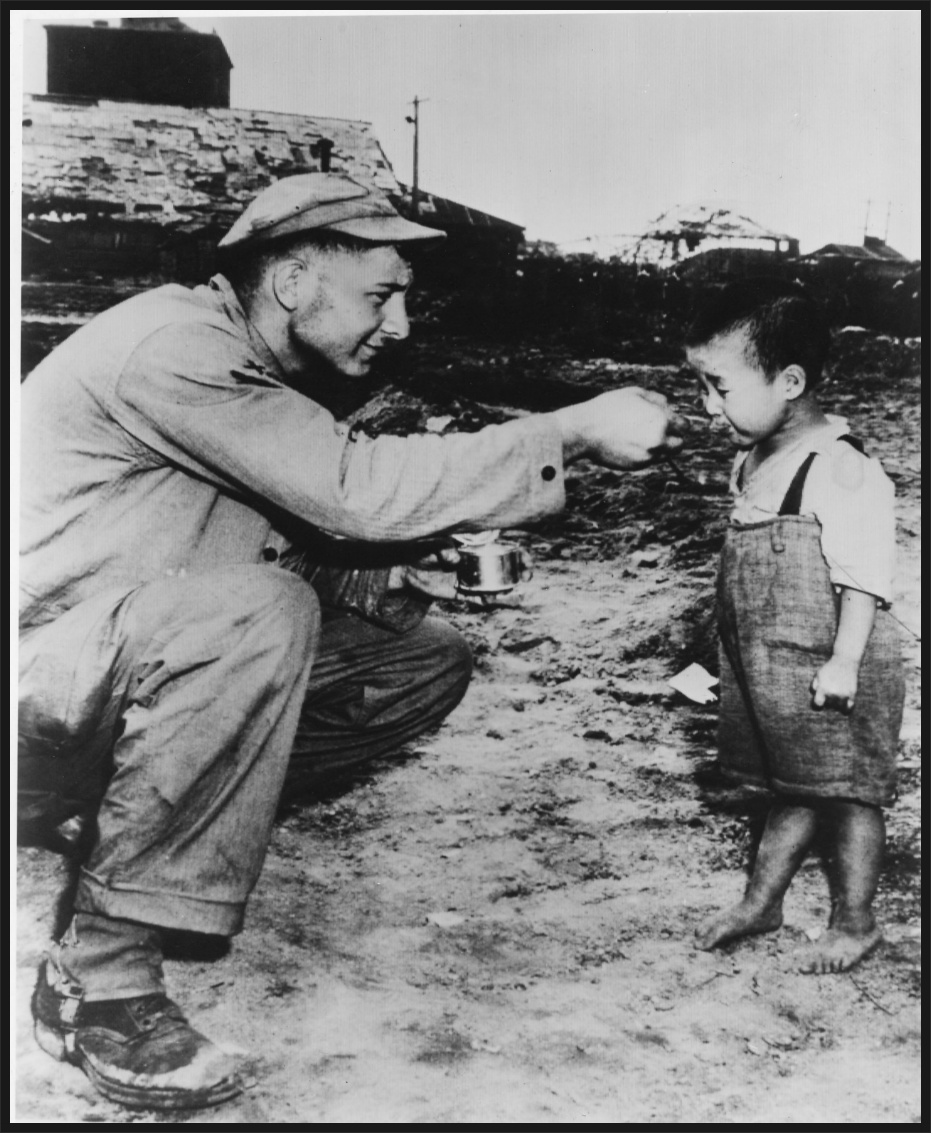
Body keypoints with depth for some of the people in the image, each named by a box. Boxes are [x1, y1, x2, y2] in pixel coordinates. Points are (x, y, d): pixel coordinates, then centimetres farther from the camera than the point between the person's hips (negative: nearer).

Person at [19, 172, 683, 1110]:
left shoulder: (265, 373, 9)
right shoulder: (174, 346, -21)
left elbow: (308, 528, 13)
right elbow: (355, 486, -29)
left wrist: (383, 575, -9)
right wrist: (578, 432, -25)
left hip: (149, 664, 9)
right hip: (45, 672, -9)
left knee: (429, 662, 2)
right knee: (256, 612, -38)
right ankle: (101, 976, -24)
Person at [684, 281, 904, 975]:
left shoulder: (841, 470, -21)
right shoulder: (754, 463, 7)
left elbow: (864, 575, -23)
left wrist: (844, 661, -25)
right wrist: (740, 652, 18)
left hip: (827, 670, -8)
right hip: (768, 669, 8)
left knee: (847, 793, 8)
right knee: (791, 790, 20)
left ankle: (856, 924, 24)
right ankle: (761, 904, 33)